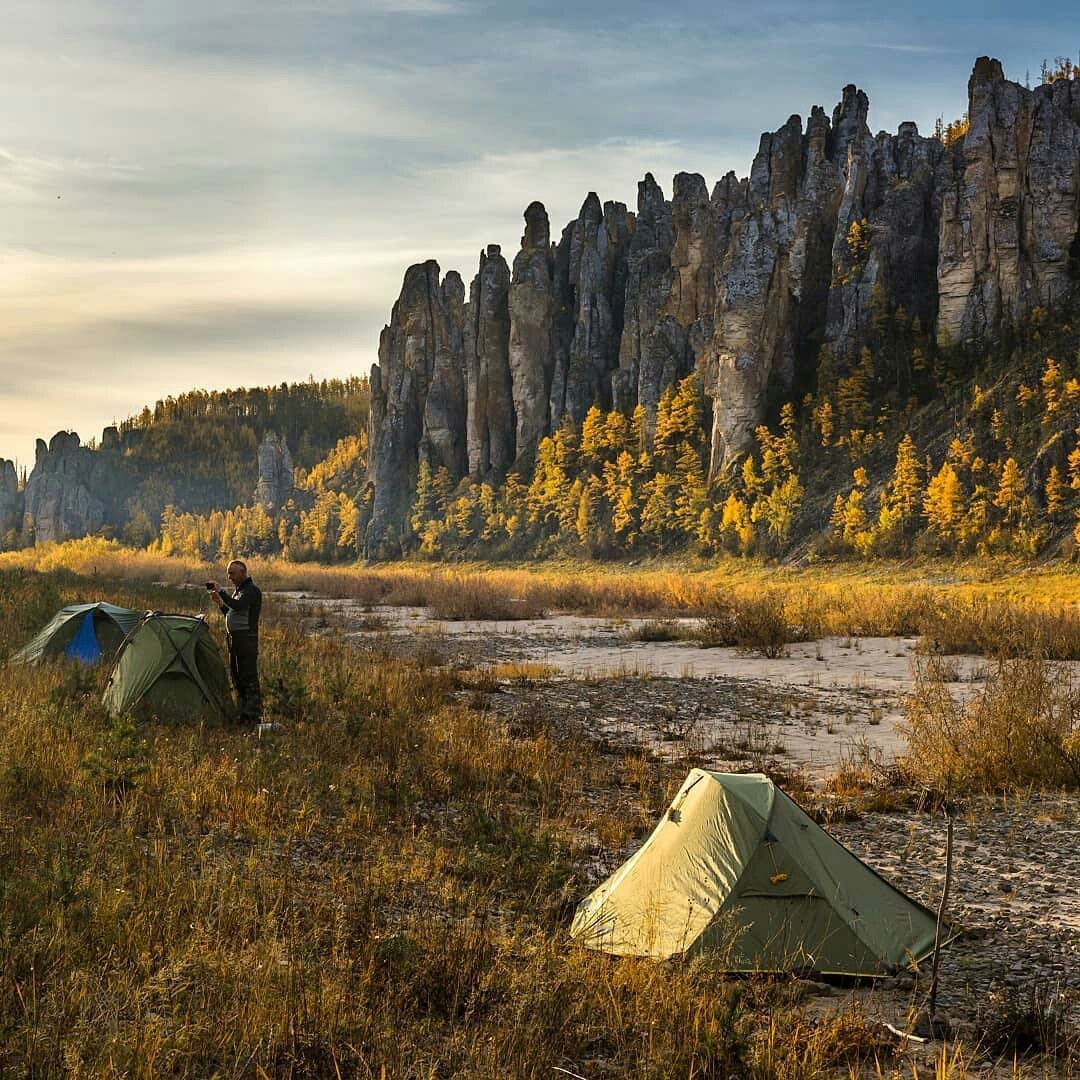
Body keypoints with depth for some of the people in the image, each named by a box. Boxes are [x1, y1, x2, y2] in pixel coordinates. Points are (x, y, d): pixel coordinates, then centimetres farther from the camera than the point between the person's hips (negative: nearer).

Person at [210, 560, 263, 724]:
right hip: (233, 638, 10)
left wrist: (221, 592, -19)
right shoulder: (237, 591, 19)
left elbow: (237, 606, -27)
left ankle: (253, 715, -7)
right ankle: (242, 713, 19)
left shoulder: (252, 590, -11)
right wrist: (220, 603, 11)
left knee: (249, 677, -9)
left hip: (246, 639, -10)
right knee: (237, 677, 13)